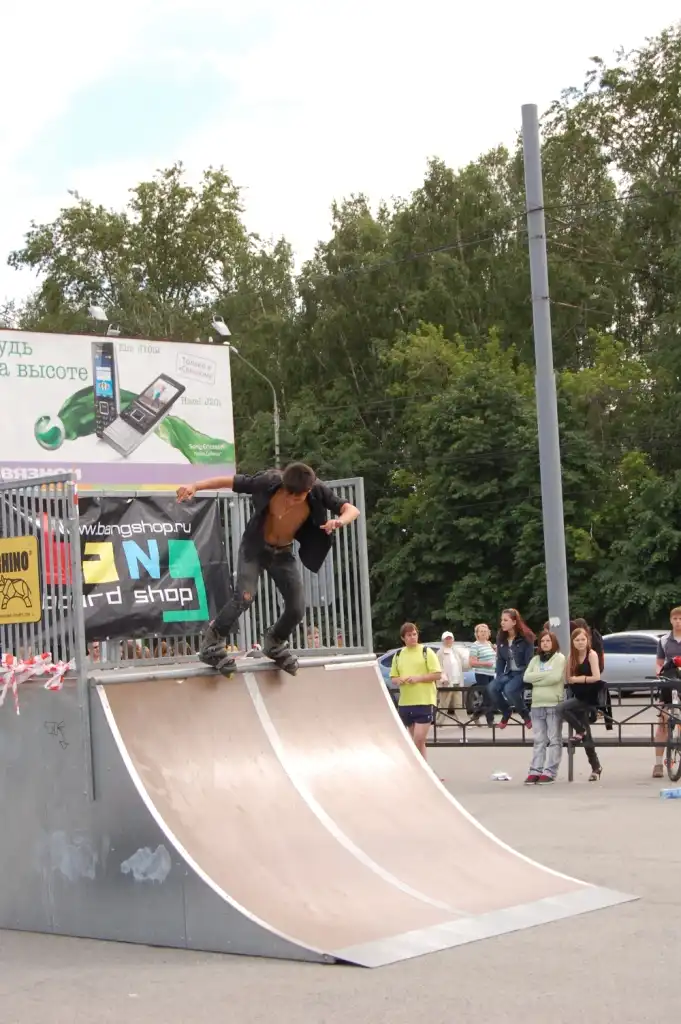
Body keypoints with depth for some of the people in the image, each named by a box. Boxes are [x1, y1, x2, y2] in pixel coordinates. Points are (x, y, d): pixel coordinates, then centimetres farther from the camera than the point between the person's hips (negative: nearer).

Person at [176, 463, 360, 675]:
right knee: (245, 596, -23)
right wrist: (195, 486, -28)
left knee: (297, 608, -1)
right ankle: (211, 645, -6)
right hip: (255, 546, -3)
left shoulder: (317, 492, -24)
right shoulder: (270, 481, -29)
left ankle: (274, 644, 30)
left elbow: (352, 509, -25)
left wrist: (340, 521, -47)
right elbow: (230, 481, -20)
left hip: (283, 553, 3)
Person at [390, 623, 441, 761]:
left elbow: (437, 674, -6)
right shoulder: (398, 655, 12)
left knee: (419, 739, -12)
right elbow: (393, 677, 17)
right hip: (405, 702, 5)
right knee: (415, 740, 11)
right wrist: (399, 680, -6)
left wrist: (418, 678, -17)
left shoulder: (426, 652, -2)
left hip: (425, 701, -5)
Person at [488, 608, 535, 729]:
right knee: (492, 688, -22)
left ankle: (525, 714, -8)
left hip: (523, 673, -6)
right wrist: (498, 675, -3)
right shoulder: (501, 638, 5)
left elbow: (529, 659, -13)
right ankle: (506, 712, 5)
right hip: (509, 673, 6)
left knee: (509, 689, -34)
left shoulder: (526, 638, -12)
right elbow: (500, 659, 9)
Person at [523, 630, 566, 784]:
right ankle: (535, 771, 4)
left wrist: (537, 679, -5)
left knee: (554, 740, -3)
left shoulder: (559, 658, 1)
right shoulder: (535, 660, 17)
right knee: (538, 740, 5)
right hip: (537, 704, 5)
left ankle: (549, 772, -6)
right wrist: (546, 675, -6)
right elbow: (526, 677, 3)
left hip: (554, 704, -5)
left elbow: (556, 677, -15)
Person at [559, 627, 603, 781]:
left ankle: (580, 731, -6)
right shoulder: (572, 656, 8)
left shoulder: (592, 654, -10)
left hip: (590, 698, -7)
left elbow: (596, 677, -19)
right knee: (586, 736, 6)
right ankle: (595, 767, 14)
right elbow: (568, 679, 2)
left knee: (562, 708, -26)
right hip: (580, 698, 7)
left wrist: (578, 679, -11)